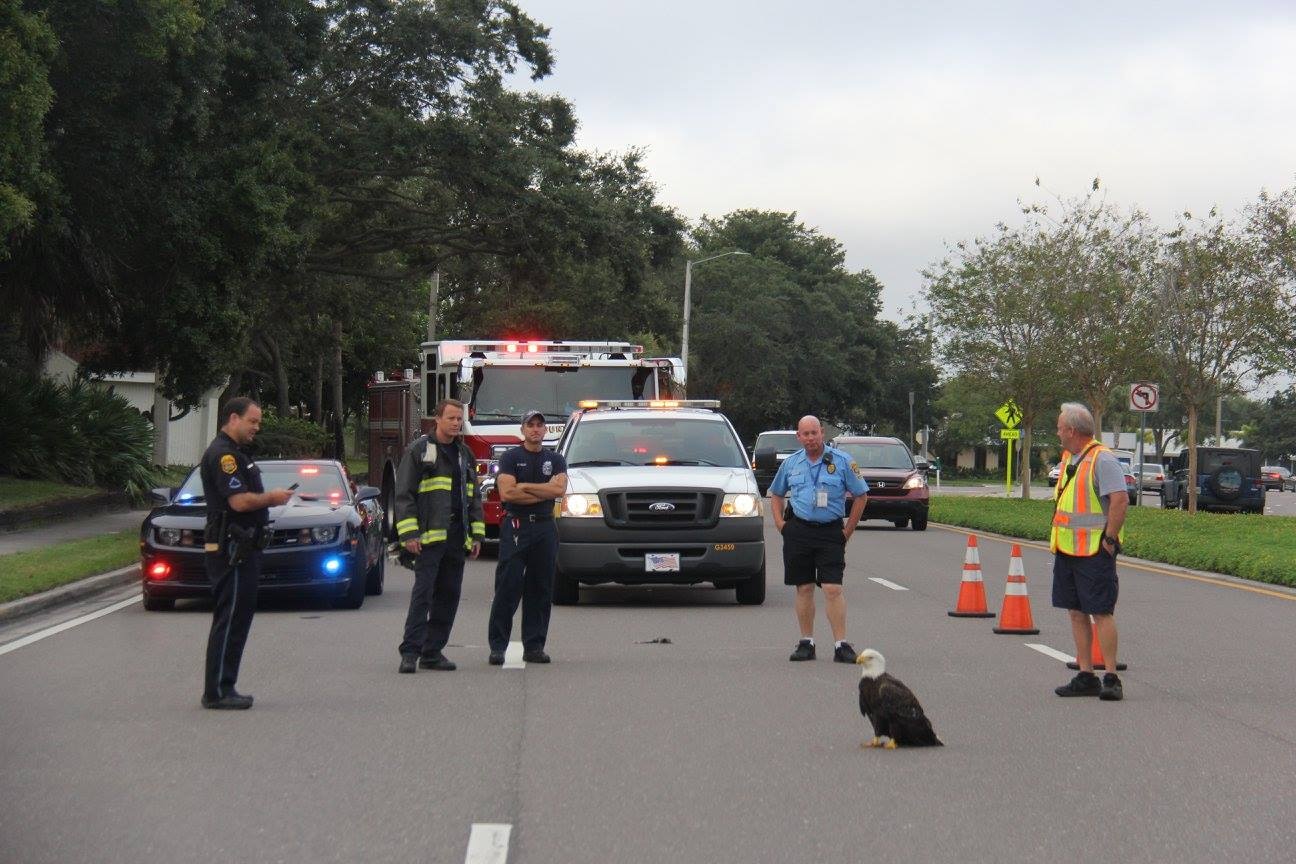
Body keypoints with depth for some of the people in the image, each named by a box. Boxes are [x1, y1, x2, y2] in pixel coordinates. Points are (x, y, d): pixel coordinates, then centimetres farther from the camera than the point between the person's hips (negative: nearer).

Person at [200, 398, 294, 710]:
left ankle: (222, 689, 17)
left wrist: (269, 499, 12)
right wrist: (272, 498, -8)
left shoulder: (234, 453, 20)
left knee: (237, 619, 12)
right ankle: (217, 692, -6)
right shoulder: (222, 454, -14)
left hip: (242, 548, 11)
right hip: (230, 548, -11)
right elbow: (239, 501, -22)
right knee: (230, 619, -8)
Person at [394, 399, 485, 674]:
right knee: (423, 593, -12)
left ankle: (432, 652, 12)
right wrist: (409, 534, -14)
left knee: (449, 596, 6)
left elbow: (474, 497, 21)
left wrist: (477, 535, 13)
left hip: (457, 537, 6)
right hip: (430, 535, -6)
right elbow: (404, 494, -6)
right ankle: (410, 652, -12)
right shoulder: (419, 451, -1)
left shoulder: (464, 454, 18)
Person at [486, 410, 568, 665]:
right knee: (507, 589, -7)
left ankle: (534, 646, 9)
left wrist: (524, 486, -8)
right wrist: (544, 493, -7)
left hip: (545, 529, 3)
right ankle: (497, 646, -5)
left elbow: (559, 489, -6)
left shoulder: (555, 460, 12)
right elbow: (506, 493, -11)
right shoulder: (510, 458, 3)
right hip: (515, 527, -3)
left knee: (540, 591, 4)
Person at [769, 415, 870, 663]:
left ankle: (841, 645, -9)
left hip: (830, 532, -3)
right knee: (804, 589, 6)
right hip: (798, 530, 3)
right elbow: (776, 494, 23)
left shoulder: (842, 461, 0)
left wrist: (848, 530, 0)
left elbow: (861, 496, 4)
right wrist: (780, 523, 9)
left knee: (833, 589, -9)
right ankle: (806, 642, 13)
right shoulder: (791, 463, 10)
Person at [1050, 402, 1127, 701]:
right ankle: (1085, 677, 15)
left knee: (1102, 612, -7)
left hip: (1095, 551, -9)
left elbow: (1120, 499, -22)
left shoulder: (1102, 460, -14)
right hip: (1067, 550, 9)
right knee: (1077, 612, 10)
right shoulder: (1068, 458, 14)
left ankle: (1111, 679, -4)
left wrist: (1110, 538, -20)